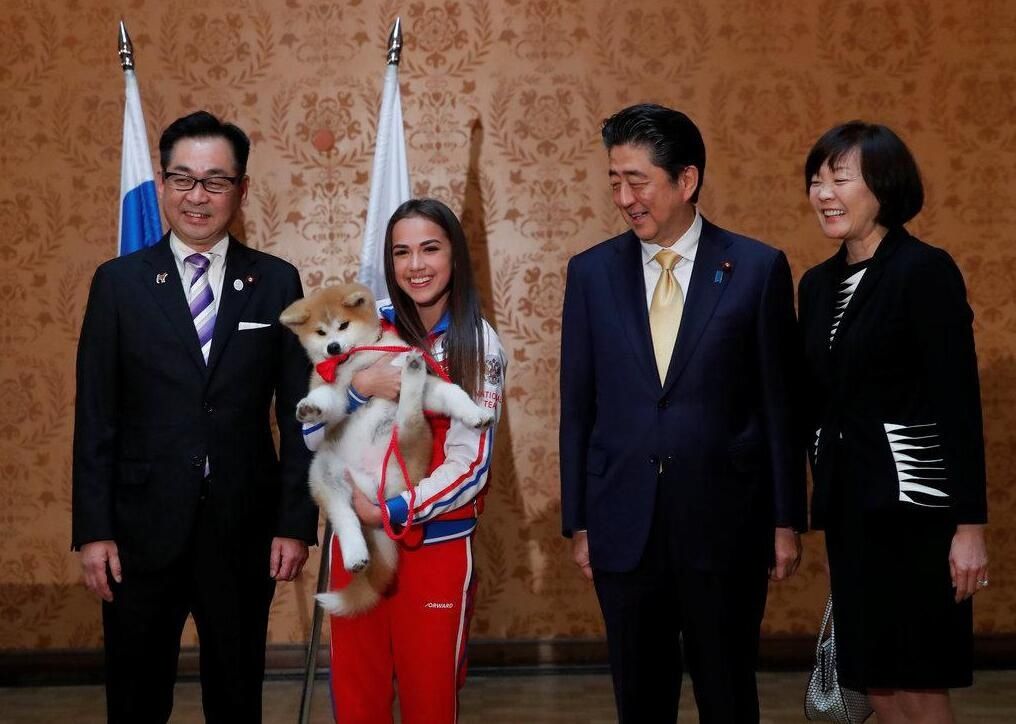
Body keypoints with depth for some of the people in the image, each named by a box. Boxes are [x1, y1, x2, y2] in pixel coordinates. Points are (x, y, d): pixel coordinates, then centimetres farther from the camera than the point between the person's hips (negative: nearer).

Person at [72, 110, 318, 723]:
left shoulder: (277, 282, 2)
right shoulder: (119, 282, 1)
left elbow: (299, 413, 2)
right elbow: (95, 416, 0)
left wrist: (297, 523, -3)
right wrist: (94, 530, -6)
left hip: (244, 529, 1)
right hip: (143, 529, 0)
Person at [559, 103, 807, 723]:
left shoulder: (758, 269, -2)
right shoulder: (591, 272, 4)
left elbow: (781, 404, 0)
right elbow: (577, 406, 6)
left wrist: (787, 521, 0)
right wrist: (577, 522, 4)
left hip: (725, 523, -2)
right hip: (624, 525, 2)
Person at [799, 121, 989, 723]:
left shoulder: (926, 271, -9)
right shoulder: (818, 284, 12)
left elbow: (960, 404, -14)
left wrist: (970, 525, -18)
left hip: (913, 505, -7)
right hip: (847, 505, 7)